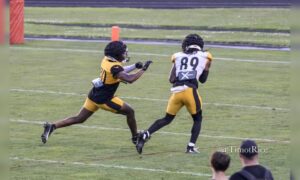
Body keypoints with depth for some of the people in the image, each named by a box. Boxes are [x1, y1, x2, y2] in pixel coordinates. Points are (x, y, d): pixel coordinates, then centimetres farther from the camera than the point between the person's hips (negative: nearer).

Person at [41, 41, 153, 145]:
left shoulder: (106, 60, 2)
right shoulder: (114, 67, -24)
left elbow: (120, 71, 19)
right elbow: (129, 79, -36)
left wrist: (135, 66, 10)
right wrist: (143, 69, -25)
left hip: (94, 95, 8)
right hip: (103, 100, -8)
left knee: (79, 119, 12)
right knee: (130, 112, 6)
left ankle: (52, 127, 2)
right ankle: (135, 138, 17)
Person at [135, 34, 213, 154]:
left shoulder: (178, 57, 17)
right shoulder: (204, 57, 14)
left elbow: (171, 79, 12)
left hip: (176, 90, 3)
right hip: (190, 90, -3)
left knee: (167, 119, 18)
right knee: (197, 118, 19)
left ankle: (145, 135, 1)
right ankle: (191, 147, 6)